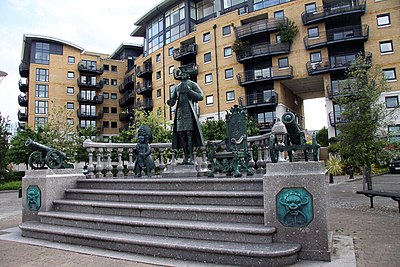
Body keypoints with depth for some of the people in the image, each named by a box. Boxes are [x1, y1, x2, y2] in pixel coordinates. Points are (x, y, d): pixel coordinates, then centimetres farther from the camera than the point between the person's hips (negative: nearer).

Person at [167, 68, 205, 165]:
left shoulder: (192, 84, 10)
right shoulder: (177, 87, 23)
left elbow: (201, 96, -1)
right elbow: (172, 101, 22)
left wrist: (190, 91, -12)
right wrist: (170, 102, -2)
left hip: (189, 111, -5)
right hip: (179, 111, 5)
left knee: (189, 133, -13)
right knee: (181, 134, -1)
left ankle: (191, 157, -12)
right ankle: (185, 157, 2)